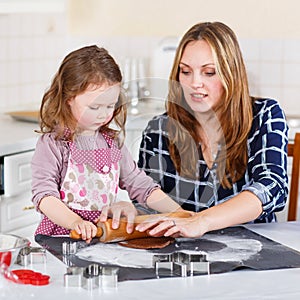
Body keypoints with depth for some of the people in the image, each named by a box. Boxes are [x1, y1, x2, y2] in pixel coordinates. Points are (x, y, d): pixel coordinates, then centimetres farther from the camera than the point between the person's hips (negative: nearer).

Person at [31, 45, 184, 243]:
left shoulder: (113, 141, 13)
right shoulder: (53, 143, -4)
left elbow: (139, 184, 16)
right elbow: (44, 195, -13)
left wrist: (180, 213, 6)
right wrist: (75, 222, -30)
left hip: (107, 232, 5)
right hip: (62, 232, -5)